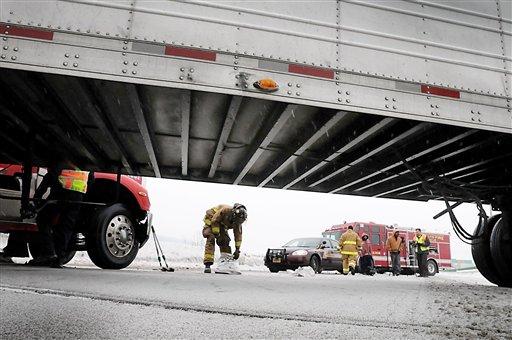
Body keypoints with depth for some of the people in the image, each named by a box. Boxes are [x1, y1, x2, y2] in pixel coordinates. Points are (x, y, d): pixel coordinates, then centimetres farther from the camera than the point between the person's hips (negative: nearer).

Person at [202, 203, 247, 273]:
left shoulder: (237, 221, -17)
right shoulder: (225, 210, -36)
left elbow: (238, 235, -12)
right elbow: (214, 221, -28)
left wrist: (237, 249, -15)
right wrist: (217, 235, -27)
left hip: (221, 224, 6)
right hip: (211, 219, -6)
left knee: (225, 240, -4)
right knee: (211, 239, -22)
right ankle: (207, 264, -27)